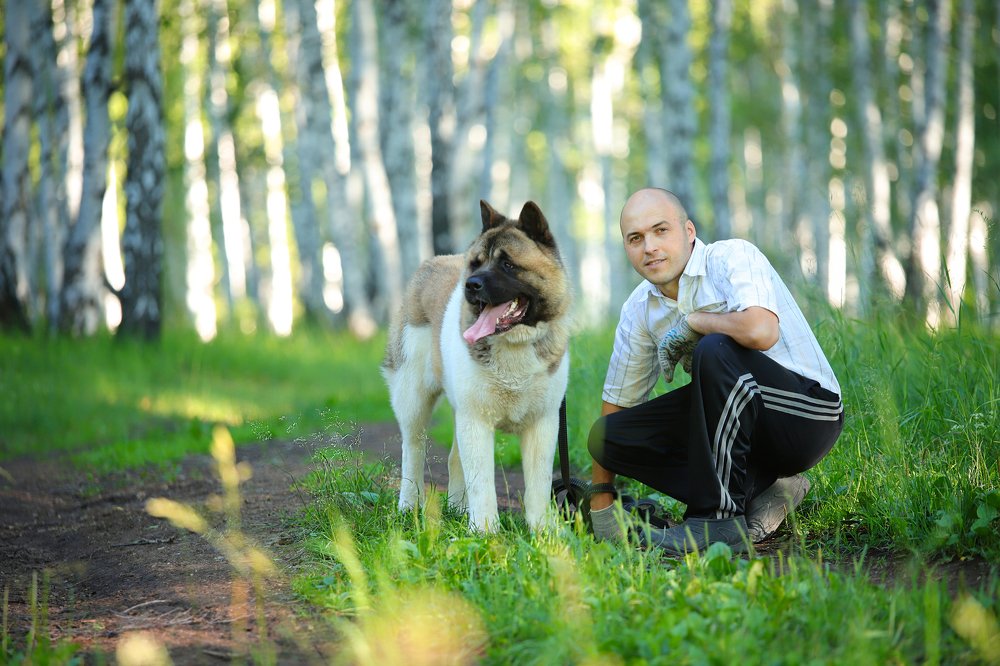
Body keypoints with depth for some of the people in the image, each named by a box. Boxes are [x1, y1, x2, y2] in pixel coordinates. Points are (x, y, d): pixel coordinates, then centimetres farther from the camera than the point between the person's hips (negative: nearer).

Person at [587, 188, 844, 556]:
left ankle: (718, 519, -26)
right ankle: (757, 489, -2)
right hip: (738, 421, 8)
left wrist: (691, 322, -19)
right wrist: (601, 499, 10)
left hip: (807, 415, -8)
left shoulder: (733, 257, -16)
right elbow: (617, 400, 11)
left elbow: (761, 331, -37)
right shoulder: (639, 310, 3)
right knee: (608, 435, -4)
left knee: (713, 351, -33)